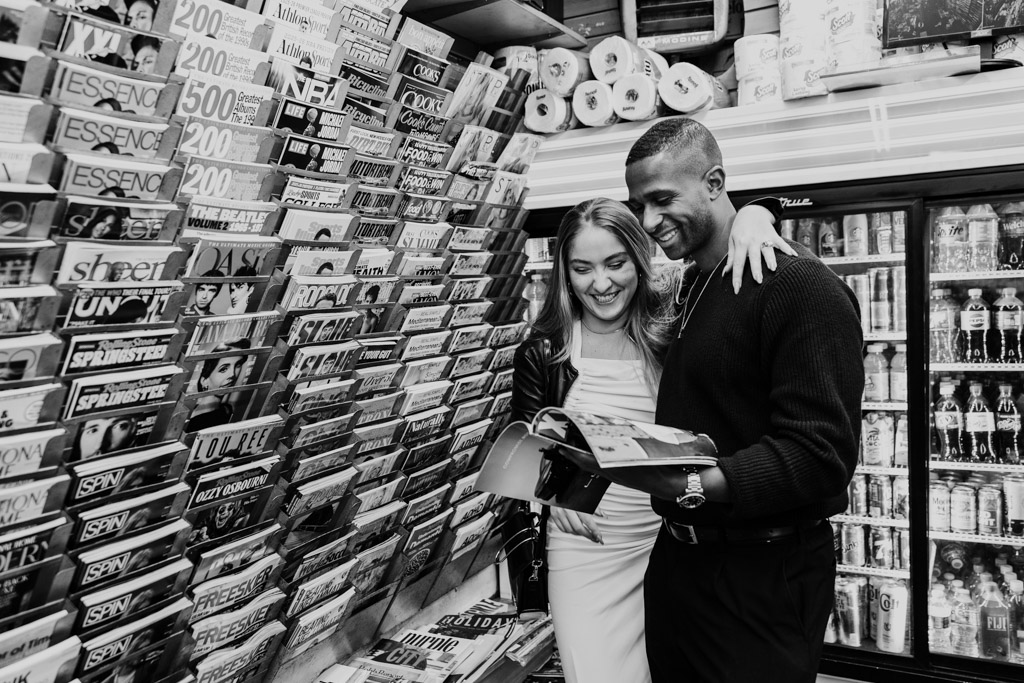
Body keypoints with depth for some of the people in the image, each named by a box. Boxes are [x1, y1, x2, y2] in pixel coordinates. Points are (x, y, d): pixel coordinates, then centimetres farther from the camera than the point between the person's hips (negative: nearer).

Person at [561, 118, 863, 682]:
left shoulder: (799, 286, -17)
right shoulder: (693, 290, 12)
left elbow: (819, 457, -24)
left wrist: (688, 486, -34)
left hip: (762, 579, -8)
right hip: (677, 560, 8)